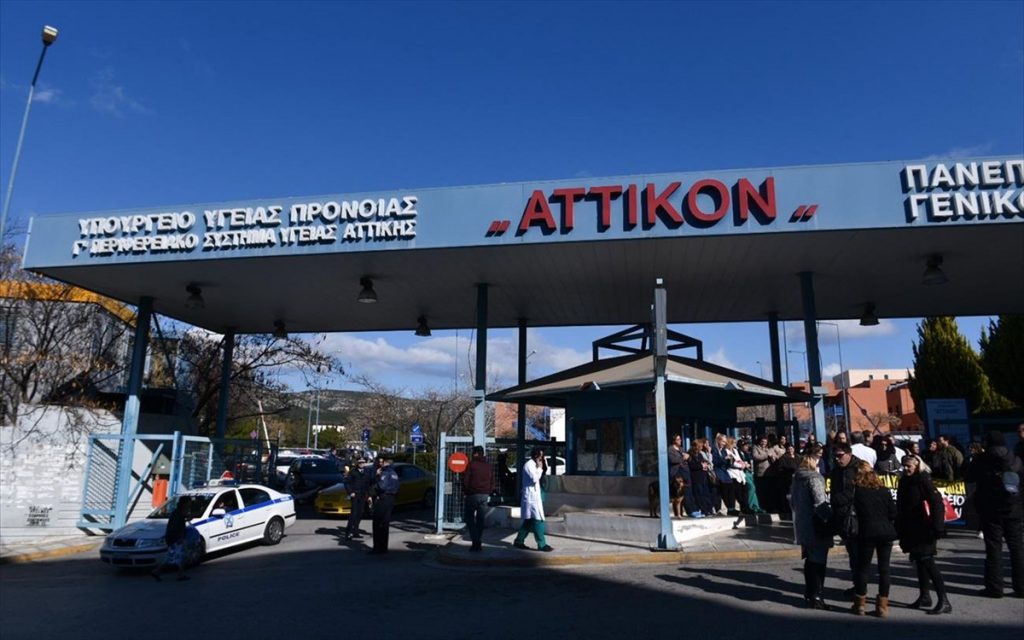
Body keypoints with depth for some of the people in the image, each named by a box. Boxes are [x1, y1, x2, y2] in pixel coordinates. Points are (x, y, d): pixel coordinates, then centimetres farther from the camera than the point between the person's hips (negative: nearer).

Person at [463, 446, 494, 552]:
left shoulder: (472, 464, -7)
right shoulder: (488, 466, 10)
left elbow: (466, 480, -9)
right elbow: (492, 482, 11)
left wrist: (466, 492, 4)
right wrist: (488, 493, 15)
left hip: (473, 494, -5)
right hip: (485, 495, 5)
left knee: (470, 519, 4)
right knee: (480, 520, 11)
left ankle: (475, 542, -8)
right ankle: (479, 543, 10)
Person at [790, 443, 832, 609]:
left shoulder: (797, 476, 8)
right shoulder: (814, 478, -18)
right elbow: (820, 504, -22)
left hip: (802, 524, 8)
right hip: (815, 526, -8)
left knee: (810, 560, 19)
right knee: (818, 561, 2)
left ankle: (809, 594, 27)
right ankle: (816, 597, 6)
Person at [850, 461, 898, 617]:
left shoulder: (856, 490, 1)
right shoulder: (884, 490, 9)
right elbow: (893, 512, 6)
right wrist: (890, 527, 17)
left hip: (867, 532, -3)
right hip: (886, 532, 3)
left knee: (863, 567, 7)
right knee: (884, 568, 8)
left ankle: (860, 604, 13)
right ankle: (882, 606, 10)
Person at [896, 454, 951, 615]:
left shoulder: (923, 481, -12)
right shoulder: (904, 482, 11)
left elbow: (937, 504, -18)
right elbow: (901, 507, 17)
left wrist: (937, 527, -23)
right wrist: (900, 529, 19)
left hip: (923, 529, -8)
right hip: (911, 530, 8)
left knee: (927, 562, -10)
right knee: (920, 561, 15)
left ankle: (944, 601, -6)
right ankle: (924, 596, 25)